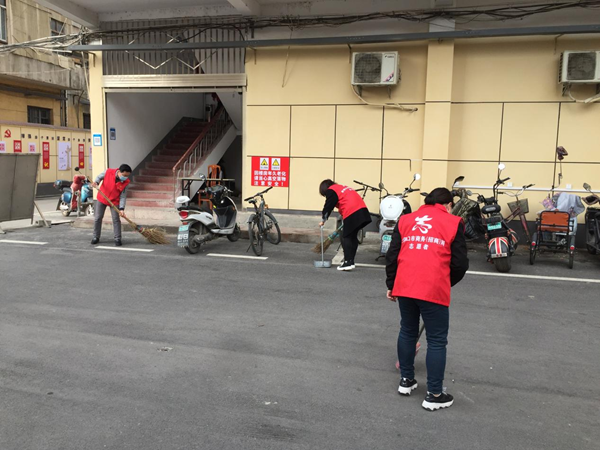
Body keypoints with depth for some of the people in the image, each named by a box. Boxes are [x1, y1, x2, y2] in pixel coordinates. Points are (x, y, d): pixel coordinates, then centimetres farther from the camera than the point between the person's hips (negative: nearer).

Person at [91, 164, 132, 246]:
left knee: (116, 219, -6)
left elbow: (123, 196, -14)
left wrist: (121, 209, -21)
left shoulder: (126, 182, -18)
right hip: (101, 199, 1)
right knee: (97, 218, 7)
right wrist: (96, 182, -22)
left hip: (114, 201, -1)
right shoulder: (108, 172, -20)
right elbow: (99, 177, 0)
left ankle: (117, 239, 4)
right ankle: (96, 237, 21)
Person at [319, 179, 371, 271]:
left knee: (345, 237, 0)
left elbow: (328, 207, 4)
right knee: (353, 237, 16)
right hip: (362, 210, 8)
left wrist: (323, 220, 17)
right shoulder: (342, 188, 28)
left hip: (352, 213, -8)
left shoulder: (331, 191, 3)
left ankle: (348, 262, -5)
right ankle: (350, 261, 21)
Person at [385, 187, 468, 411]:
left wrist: (391, 285, 21)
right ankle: (434, 395, 15)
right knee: (437, 341, 8)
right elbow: (460, 263, 3)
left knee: (407, 332, 21)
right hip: (434, 289, -4)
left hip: (404, 286, 4)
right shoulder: (454, 222, 6)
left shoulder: (405, 220, 15)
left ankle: (406, 381, 34)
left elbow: (392, 256, 11)